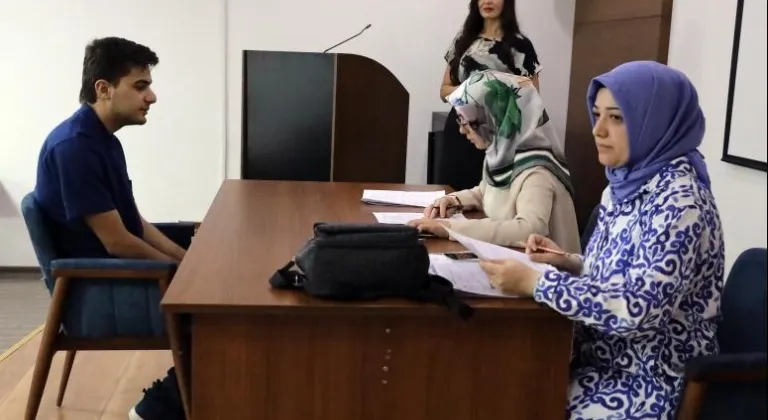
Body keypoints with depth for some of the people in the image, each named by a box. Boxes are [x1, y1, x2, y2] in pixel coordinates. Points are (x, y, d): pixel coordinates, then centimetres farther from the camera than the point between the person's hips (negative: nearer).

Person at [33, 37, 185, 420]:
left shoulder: (103, 140, 10)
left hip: (115, 278, 10)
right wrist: (183, 268, -9)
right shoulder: (74, 146, -21)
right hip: (93, 295, -10)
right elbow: (117, 241, -21)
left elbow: (135, 222, 13)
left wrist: (186, 259, 2)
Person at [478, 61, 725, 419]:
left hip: (650, 382, -7)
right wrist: (568, 263, -4)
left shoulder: (679, 201, -21)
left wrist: (536, 281, -25)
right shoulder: (626, 184, 4)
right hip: (606, 358, 7)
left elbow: (639, 308, -28)